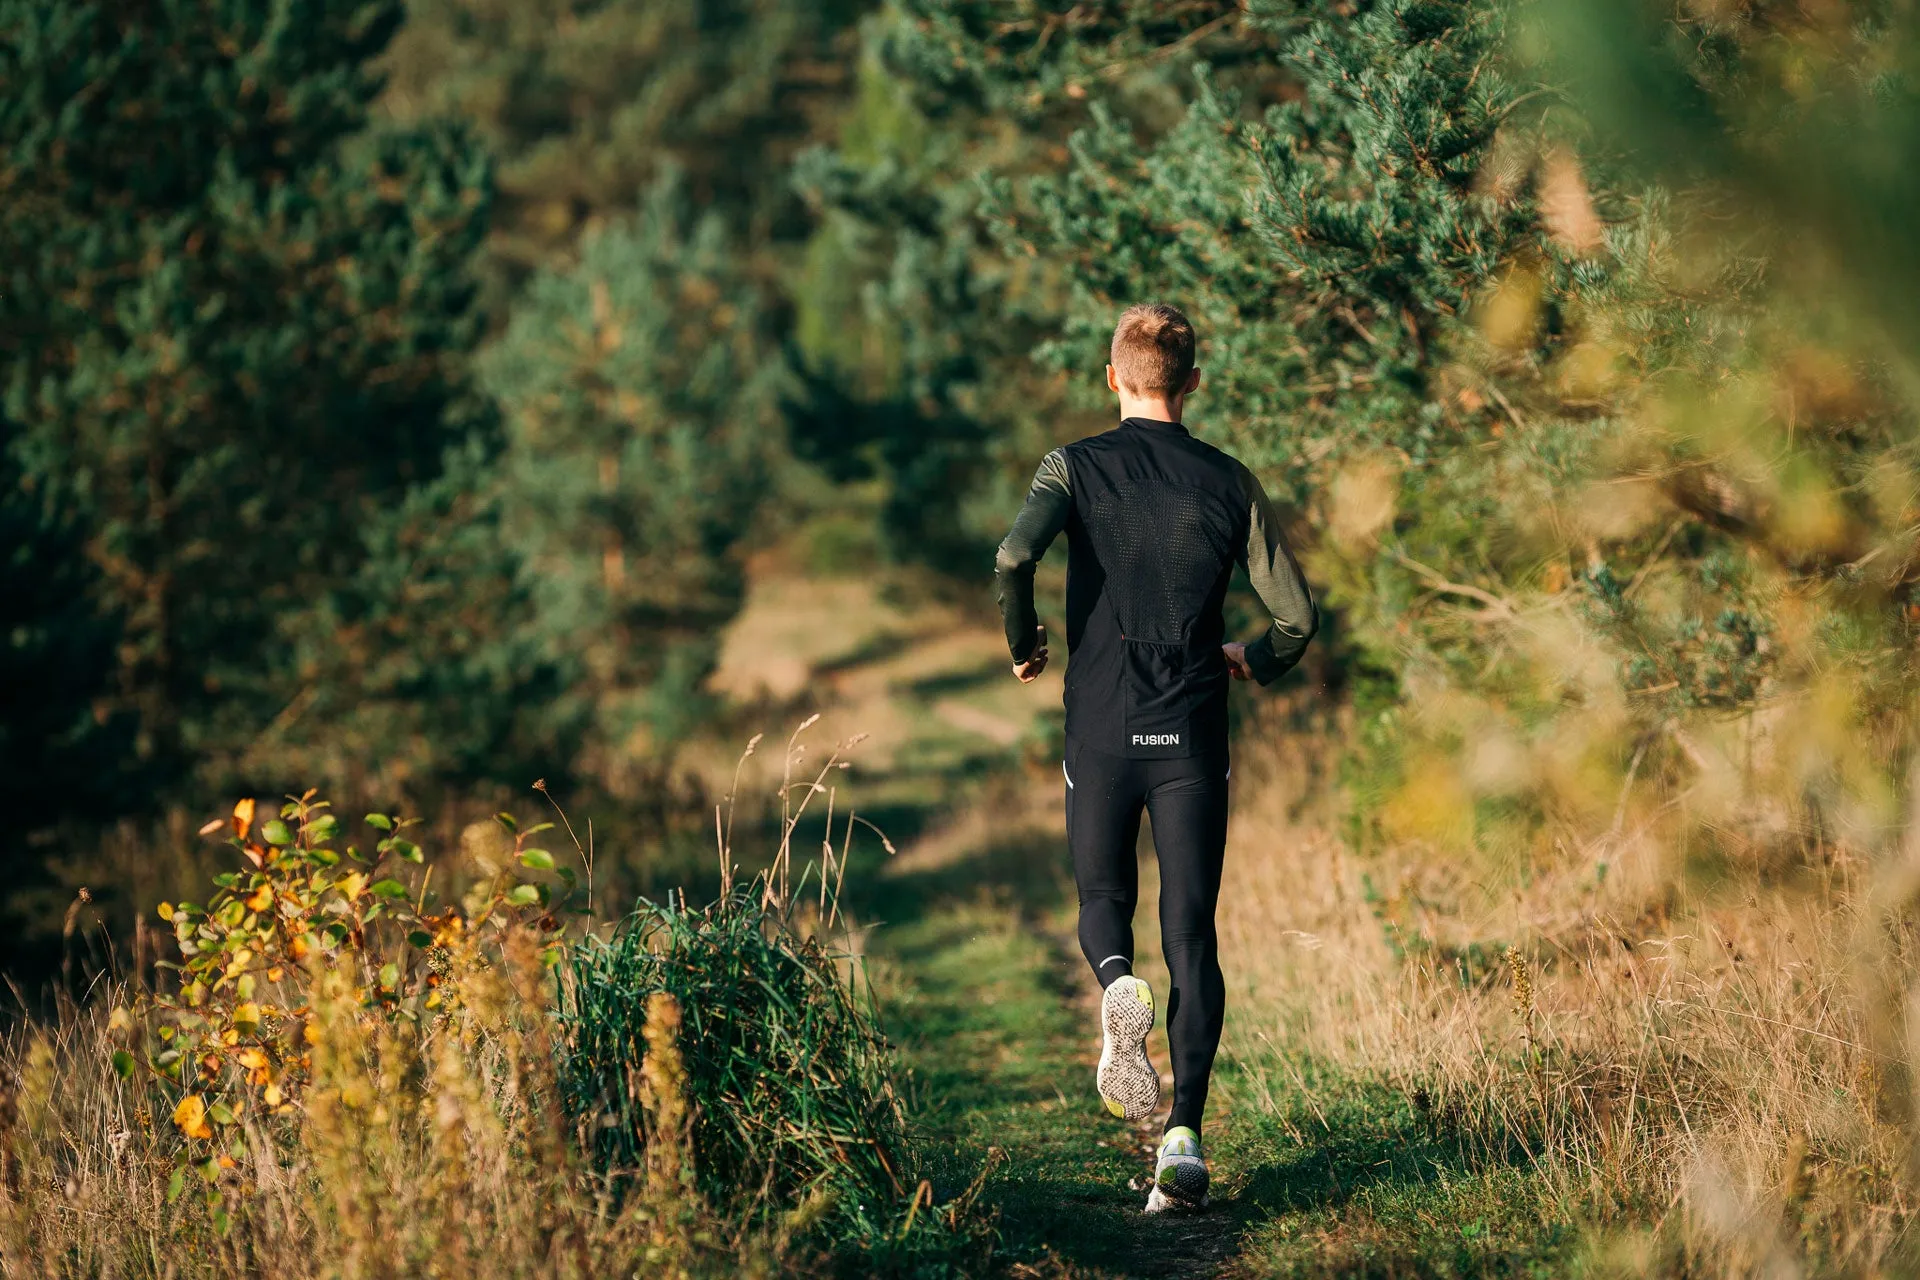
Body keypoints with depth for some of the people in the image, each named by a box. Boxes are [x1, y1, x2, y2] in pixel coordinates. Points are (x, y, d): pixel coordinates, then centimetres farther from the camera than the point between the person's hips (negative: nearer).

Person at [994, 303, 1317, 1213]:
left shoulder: (1077, 467, -1)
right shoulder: (1228, 482, 3)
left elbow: (1014, 555, -20)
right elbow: (1297, 616, 1)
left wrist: (1023, 646, -1)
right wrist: (1254, 663, 23)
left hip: (1101, 734, 0)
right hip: (1194, 738, 1)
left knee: (1103, 899, 20)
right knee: (1192, 938, 4)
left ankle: (1117, 984, -16)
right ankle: (1184, 1137, -9)